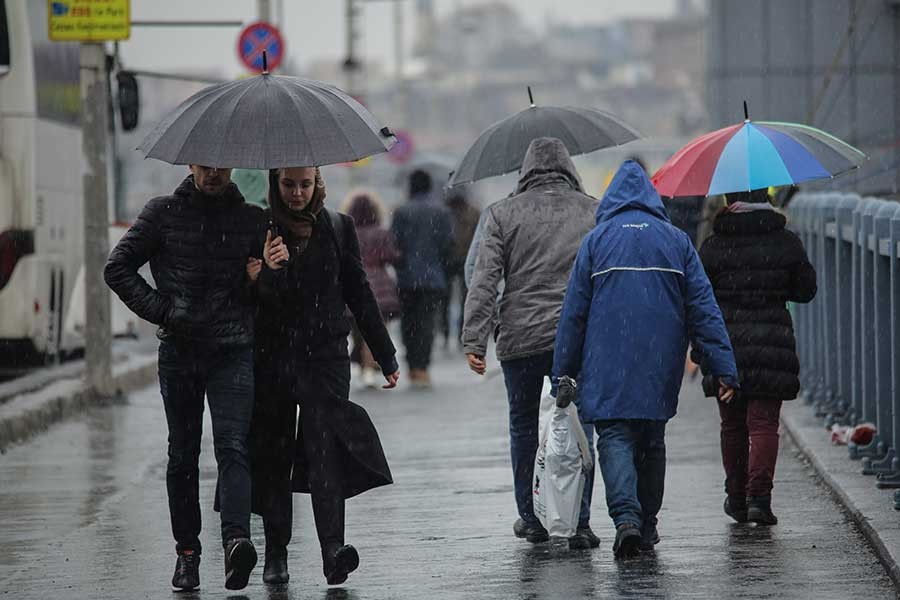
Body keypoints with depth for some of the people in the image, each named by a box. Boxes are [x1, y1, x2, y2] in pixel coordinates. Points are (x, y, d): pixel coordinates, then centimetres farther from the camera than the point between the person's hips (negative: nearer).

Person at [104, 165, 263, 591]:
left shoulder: (252, 220, 8)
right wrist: (160, 310, -5)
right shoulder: (163, 213, 6)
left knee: (231, 445, -16)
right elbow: (118, 268, 4)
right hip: (179, 350, 1)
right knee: (183, 453, 7)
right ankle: (187, 551, 15)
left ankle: (236, 540, -32)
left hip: (233, 352, -1)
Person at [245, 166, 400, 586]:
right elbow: (260, 299, -6)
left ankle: (333, 550, -24)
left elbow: (360, 295, 12)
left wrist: (386, 357, 14)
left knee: (325, 448, -14)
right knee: (273, 456, 3)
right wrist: (268, 272, -29)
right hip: (273, 358, 0)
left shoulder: (338, 228, 6)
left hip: (325, 355, 0)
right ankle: (276, 555, 11)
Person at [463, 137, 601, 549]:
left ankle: (531, 519, 18)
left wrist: (474, 341, -7)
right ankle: (579, 523, -1)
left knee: (524, 426, 15)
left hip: (520, 340, 0)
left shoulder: (503, 214, 2)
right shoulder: (595, 212, 7)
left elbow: (484, 280, -6)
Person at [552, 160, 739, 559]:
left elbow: (574, 312, 2)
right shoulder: (677, 241, 7)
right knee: (651, 443, 15)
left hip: (609, 368, -2)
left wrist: (563, 373, 7)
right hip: (661, 369, 2)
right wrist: (723, 369, 2)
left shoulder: (596, 240, 3)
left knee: (614, 438, -4)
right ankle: (647, 525, 20)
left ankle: (626, 516, -26)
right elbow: (704, 309, 3)